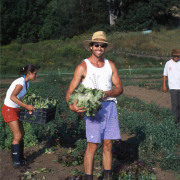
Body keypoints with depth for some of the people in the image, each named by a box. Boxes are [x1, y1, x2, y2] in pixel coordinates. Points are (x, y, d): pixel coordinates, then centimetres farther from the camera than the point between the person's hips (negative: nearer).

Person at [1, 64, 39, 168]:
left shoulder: (27, 83, 6)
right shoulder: (21, 82, -22)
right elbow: (12, 97, -35)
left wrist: (27, 106, 8)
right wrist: (26, 106, -33)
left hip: (16, 109, 9)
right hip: (9, 109, -9)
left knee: (22, 134, 11)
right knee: (17, 136, -8)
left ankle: (20, 158, 22)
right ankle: (16, 162, 1)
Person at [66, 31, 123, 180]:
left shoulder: (110, 65, 12)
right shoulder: (83, 67, 1)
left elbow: (119, 88, 8)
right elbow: (70, 91, -3)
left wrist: (107, 93, -13)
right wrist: (71, 105, -24)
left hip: (110, 107, 4)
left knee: (108, 145, 8)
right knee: (92, 146, -5)